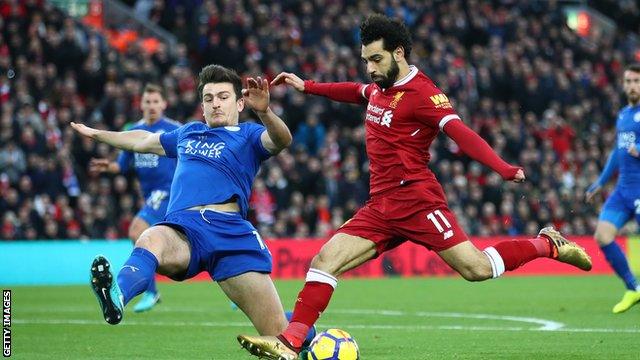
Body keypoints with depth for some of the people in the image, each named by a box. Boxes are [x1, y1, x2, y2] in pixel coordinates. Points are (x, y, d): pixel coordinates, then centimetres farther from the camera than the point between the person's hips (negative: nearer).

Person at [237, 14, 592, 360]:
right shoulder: (380, 88, 14)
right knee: (323, 262, -4)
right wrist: (305, 86, 44)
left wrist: (504, 169, -37)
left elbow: (460, 133, -23)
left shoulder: (420, 93, -11)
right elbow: (356, 91, 39)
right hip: (380, 205, 8)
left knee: (477, 268, -13)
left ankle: (548, 245, 9)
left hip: (415, 199, -8)